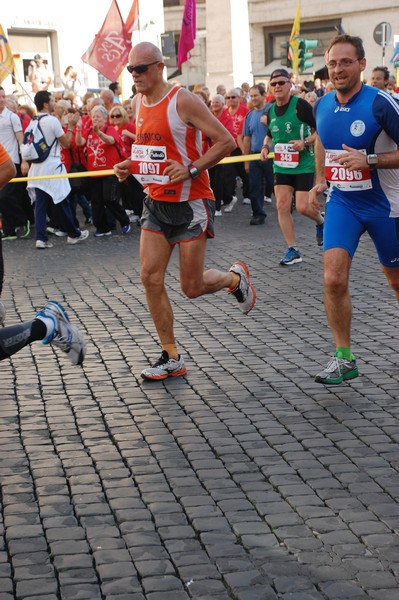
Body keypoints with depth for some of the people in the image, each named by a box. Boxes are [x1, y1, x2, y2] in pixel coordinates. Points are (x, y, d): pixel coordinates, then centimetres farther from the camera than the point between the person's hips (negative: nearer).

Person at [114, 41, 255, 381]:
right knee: (151, 277, -3)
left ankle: (235, 278, 33)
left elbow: (226, 142, -16)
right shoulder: (139, 104, 8)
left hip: (190, 203, -7)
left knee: (192, 287, -2)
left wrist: (190, 169, -24)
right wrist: (131, 166, 5)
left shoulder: (183, 101, -16)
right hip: (156, 202, 7)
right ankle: (172, 359, 6)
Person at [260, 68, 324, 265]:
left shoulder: (301, 105, -12)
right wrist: (266, 146, 4)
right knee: (282, 206, -2)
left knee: (303, 207, -10)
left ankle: (321, 222, 26)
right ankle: (292, 250, 7)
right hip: (281, 165, 6)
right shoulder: (271, 111, 7)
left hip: (304, 164, -5)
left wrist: (305, 142, -23)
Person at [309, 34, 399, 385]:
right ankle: (344, 359, 0)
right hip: (342, 202, 4)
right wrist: (320, 181, 16)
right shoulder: (322, 106, 1)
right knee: (334, 280, -12)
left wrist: (369, 160, -27)